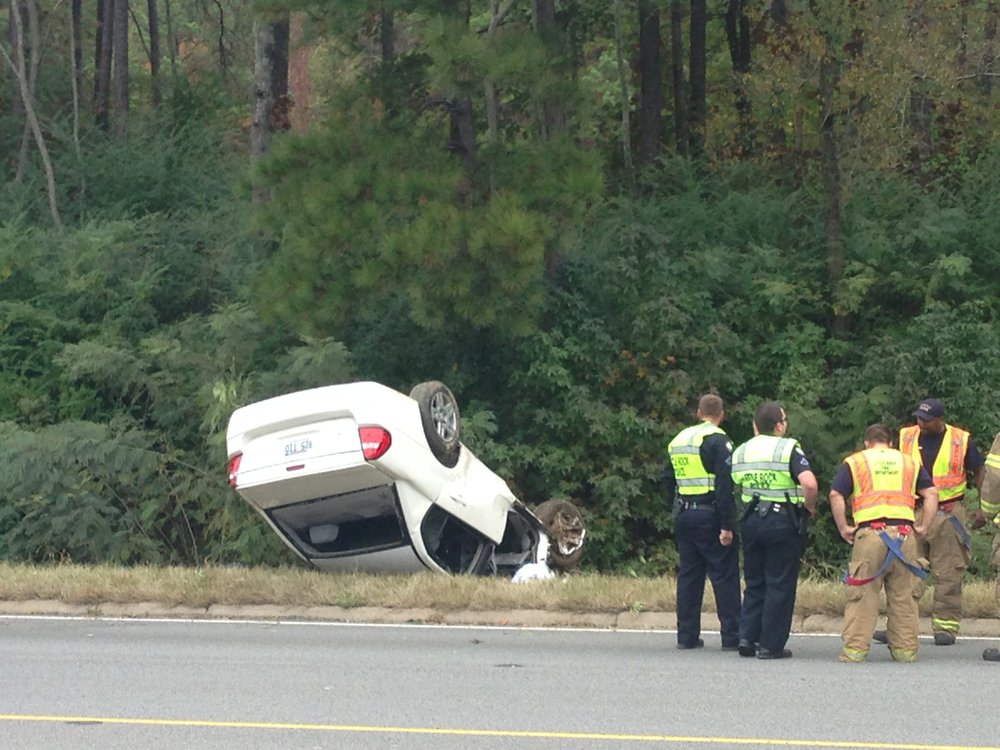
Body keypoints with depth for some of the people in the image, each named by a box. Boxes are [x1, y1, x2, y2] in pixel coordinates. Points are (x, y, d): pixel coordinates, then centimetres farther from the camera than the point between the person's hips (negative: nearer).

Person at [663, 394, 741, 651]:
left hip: (683, 515, 7)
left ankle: (687, 636, 12)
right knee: (725, 575, -2)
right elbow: (724, 485, -16)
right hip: (709, 515, -7)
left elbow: (668, 479, 17)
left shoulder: (678, 440, 12)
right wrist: (726, 526, -17)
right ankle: (731, 637, -3)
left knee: (689, 574, 11)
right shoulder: (718, 441, -10)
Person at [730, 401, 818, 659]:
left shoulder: (741, 452, 7)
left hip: (751, 520, 5)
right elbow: (809, 482, -24)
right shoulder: (788, 449, -11)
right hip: (783, 521, -5)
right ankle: (771, 645, 2)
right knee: (780, 584, 2)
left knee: (754, 583, 16)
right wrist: (810, 506, -8)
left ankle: (747, 636, 8)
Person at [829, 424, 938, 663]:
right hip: (904, 534, 2)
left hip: (870, 533, -2)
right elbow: (931, 493, 11)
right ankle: (905, 649, 10)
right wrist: (923, 527, 11)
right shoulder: (909, 463, 19)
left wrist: (843, 529, 5)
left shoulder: (854, 463, 12)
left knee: (862, 594, 0)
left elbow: (836, 495, 0)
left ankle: (855, 649, -3)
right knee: (903, 594, 8)